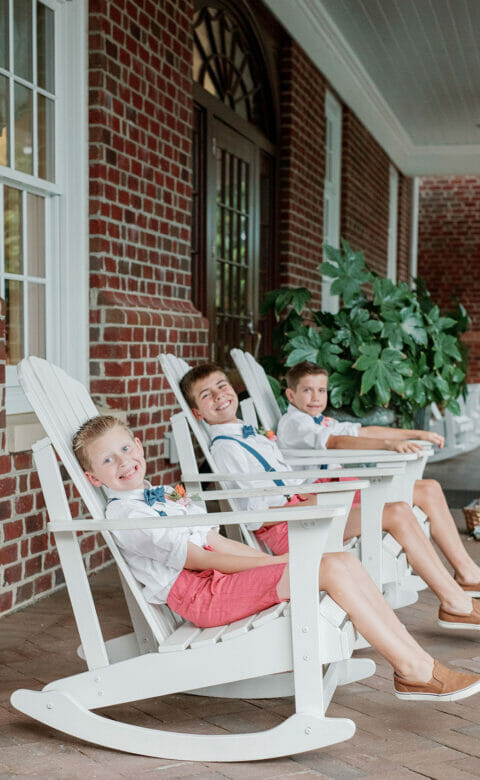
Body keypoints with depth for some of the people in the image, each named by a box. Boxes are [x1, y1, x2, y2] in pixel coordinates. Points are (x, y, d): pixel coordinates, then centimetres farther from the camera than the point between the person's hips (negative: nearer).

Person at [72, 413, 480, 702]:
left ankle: (414, 658, -6)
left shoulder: (163, 495, 23)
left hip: (224, 575, 9)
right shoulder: (125, 514, -7)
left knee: (347, 561, -6)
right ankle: (415, 669, -17)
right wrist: (279, 561, -12)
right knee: (332, 569, -23)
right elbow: (198, 559, -12)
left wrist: (273, 559, 5)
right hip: (204, 595, -9)